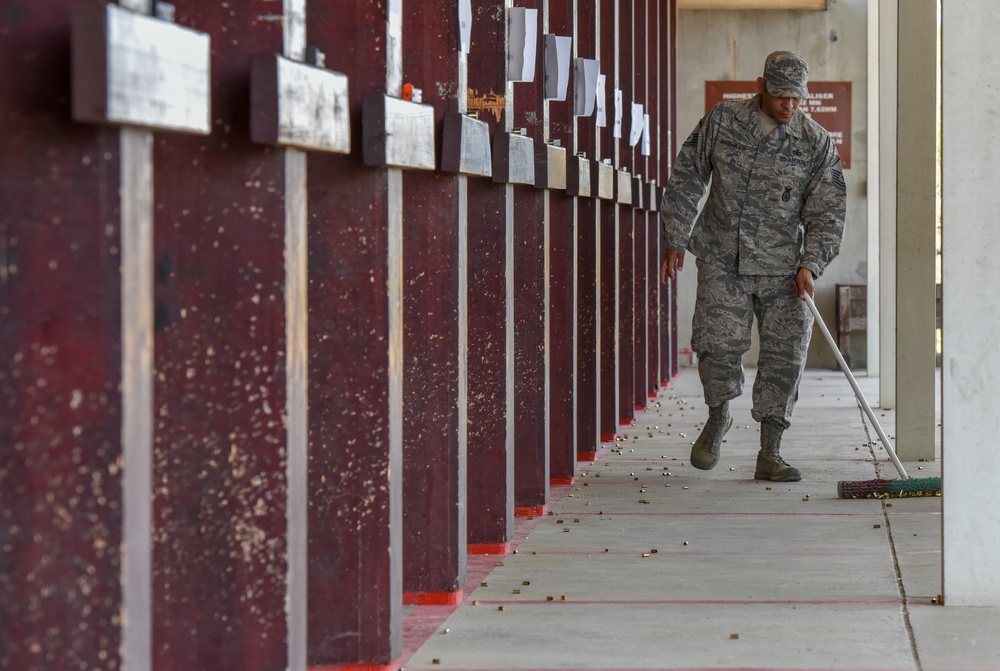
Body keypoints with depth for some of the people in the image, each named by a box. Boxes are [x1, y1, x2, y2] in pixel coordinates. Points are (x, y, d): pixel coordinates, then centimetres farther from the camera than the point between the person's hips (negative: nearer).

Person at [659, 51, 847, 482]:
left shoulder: (817, 143, 0)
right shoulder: (720, 122, 0)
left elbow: (827, 212, 2)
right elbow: (686, 181, 7)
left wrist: (811, 265, -9)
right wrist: (676, 241, 5)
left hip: (782, 269, 1)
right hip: (722, 262, -1)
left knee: (784, 355, -3)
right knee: (717, 344, -11)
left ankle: (769, 454, 7)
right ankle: (718, 416, 20)